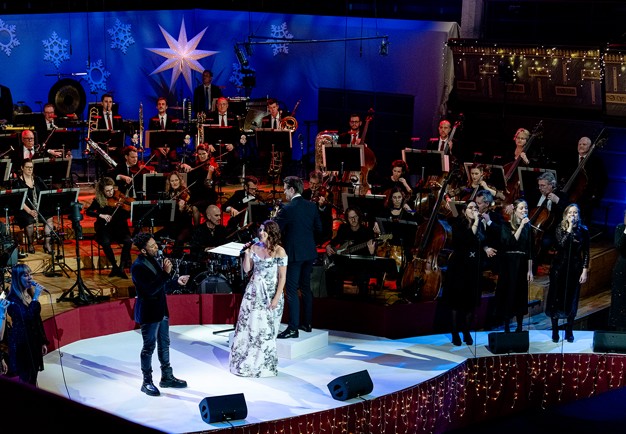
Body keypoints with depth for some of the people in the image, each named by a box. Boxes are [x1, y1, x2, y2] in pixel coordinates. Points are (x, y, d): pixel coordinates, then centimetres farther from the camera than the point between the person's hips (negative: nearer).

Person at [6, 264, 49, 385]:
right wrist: (35, 298, -27)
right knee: (25, 380, -1)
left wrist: (43, 342, 14)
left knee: (33, 379, 13)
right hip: (21, 342, -7)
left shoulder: (30, 294, 8)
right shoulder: (13, 298, -16)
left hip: (34, 341, 7)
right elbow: (27, 318, -29)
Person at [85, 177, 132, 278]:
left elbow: (127, 215, -5)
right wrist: (101, 215, -20)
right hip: (105, 228, 0)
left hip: (119, 228, 1)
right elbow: (88, 211, -6)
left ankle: (121, 268, -18)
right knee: (105, 242, -32)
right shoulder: (98, 200, 1)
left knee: (128, 240, -29)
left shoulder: (119, 197, -1)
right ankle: (115, 266, -12)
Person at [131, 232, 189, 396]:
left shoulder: (154, 261, 8)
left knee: (164, 345, 17)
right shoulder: (138, 267, -19)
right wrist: (166, 273, -30)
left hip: (161, 311, 9)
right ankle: (147, 383, 11)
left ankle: (167, 377, 29)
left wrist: (177, 281, 2)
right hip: (148, 313, -9)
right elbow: (151, 289, -27)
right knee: (149, 347, 0)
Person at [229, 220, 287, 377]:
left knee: (266, 330, 2)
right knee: (247, 327, 5)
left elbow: (282, 277, -8)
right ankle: (246, 363, 17)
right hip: (253, 292, 4)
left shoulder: (279, 251, -8)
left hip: (270, 293, -4)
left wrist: (276, 298, -13)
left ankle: (264, 366, 14)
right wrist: (246, 253, -4)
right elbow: (246, 269, 8)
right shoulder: (254, 247, 6)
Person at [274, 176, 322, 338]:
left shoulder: (288, 209, -15)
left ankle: (293, 328, -6)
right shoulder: (312, 206, 4)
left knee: (292, 290, -4)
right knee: (305, 287, 17)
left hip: (294, 253, -7)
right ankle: (307, 323, 23)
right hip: (309, 253, 7)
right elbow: (318, 228, 11)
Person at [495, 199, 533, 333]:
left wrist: (530, 270, 3)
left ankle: (519, 328, 14)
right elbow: (510, 242, -17)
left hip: (522, 264, 3)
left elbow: (529, 250, 7)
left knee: (521, 295, 5)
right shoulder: (506, 226, -3)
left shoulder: (527, 227, 7)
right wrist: (521, 226, -19)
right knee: (509, 293, -1)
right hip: (509, 264, -3)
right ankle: (507, 328, 5)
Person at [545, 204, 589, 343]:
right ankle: (555, 331, 11)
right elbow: (562, 244, -20)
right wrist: (570, 227, -20)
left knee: (572, 300, 5)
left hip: (575, 268, 1)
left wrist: (585, 271, -2)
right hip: (560, 267, -1)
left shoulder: (583, 230, 1)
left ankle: (569, 331, 17)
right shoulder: (560, 228, -2)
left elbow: (586, 253, 3)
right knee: (556, 299, 2)